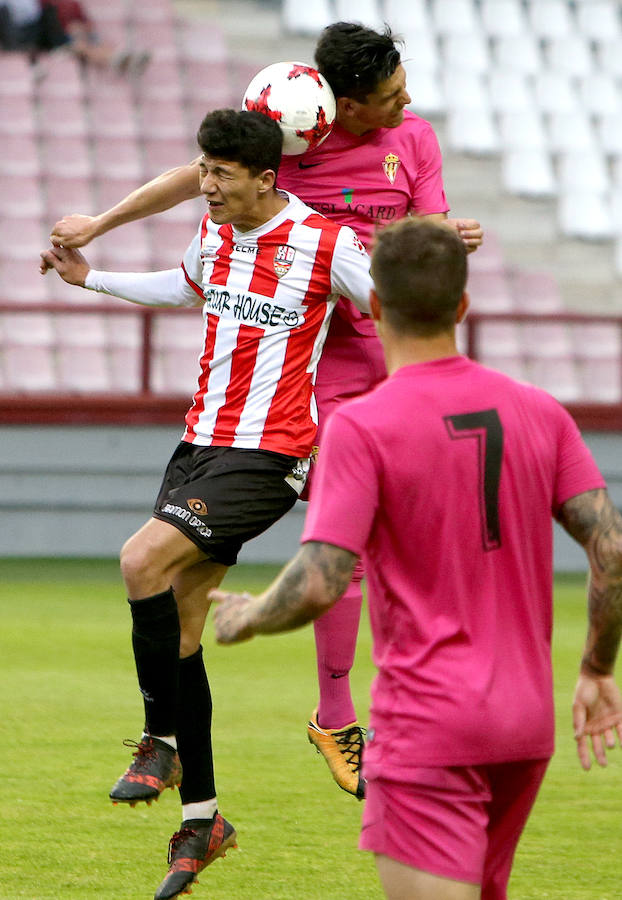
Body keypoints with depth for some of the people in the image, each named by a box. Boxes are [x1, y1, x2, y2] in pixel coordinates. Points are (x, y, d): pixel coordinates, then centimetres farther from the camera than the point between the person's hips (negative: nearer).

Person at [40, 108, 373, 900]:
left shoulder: (326, 244, -11)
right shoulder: (214, 231, 10)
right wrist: (90, 278, 33)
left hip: (267, 455, -7)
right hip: (201, 442, 7)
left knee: (143, 561, -24)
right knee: (177, 633, 4)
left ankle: (161, 742, -8)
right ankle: (200, 820, 12)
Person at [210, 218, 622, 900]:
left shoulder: (360, 426, -12)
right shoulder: (539, 413, 4)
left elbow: (318, 585, -19)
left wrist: (245, 618, 1)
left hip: (426, 724, -6)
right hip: (527, 721, 6)